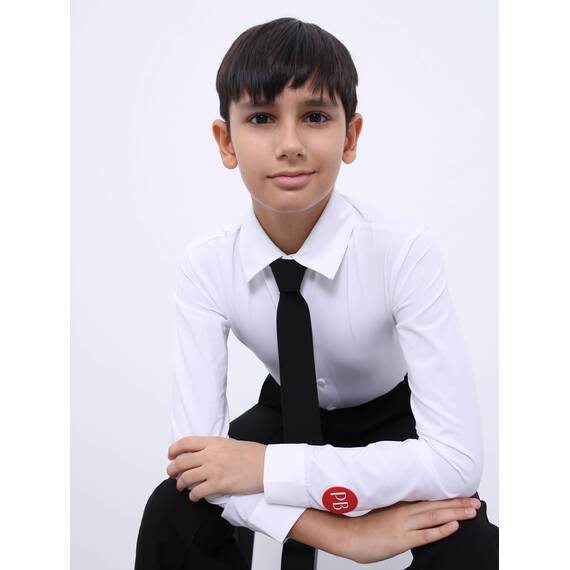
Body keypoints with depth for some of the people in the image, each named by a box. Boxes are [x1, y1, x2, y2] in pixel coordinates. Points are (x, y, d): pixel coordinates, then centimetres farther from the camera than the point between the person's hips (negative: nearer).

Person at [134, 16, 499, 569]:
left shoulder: (405, 250, -30)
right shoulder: (207, 265, -23)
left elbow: (458, 457, -33)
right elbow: (198, 448, -27)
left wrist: (267, 466, -36)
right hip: (287, 413, 2)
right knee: (171, 519, -23)